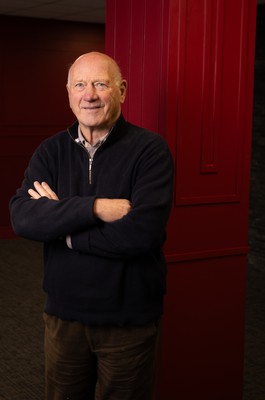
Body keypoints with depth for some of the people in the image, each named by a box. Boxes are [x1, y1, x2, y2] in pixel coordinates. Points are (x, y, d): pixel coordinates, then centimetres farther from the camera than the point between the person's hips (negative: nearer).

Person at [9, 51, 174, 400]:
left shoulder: (149, 149, -12)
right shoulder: (51, 151, 2)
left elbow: (142, 232, -25)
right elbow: (22, 218, -13)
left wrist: (60, 223, -15)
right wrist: (94, 207, -25)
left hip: (129, 320, -3)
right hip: (63, 313, 4)